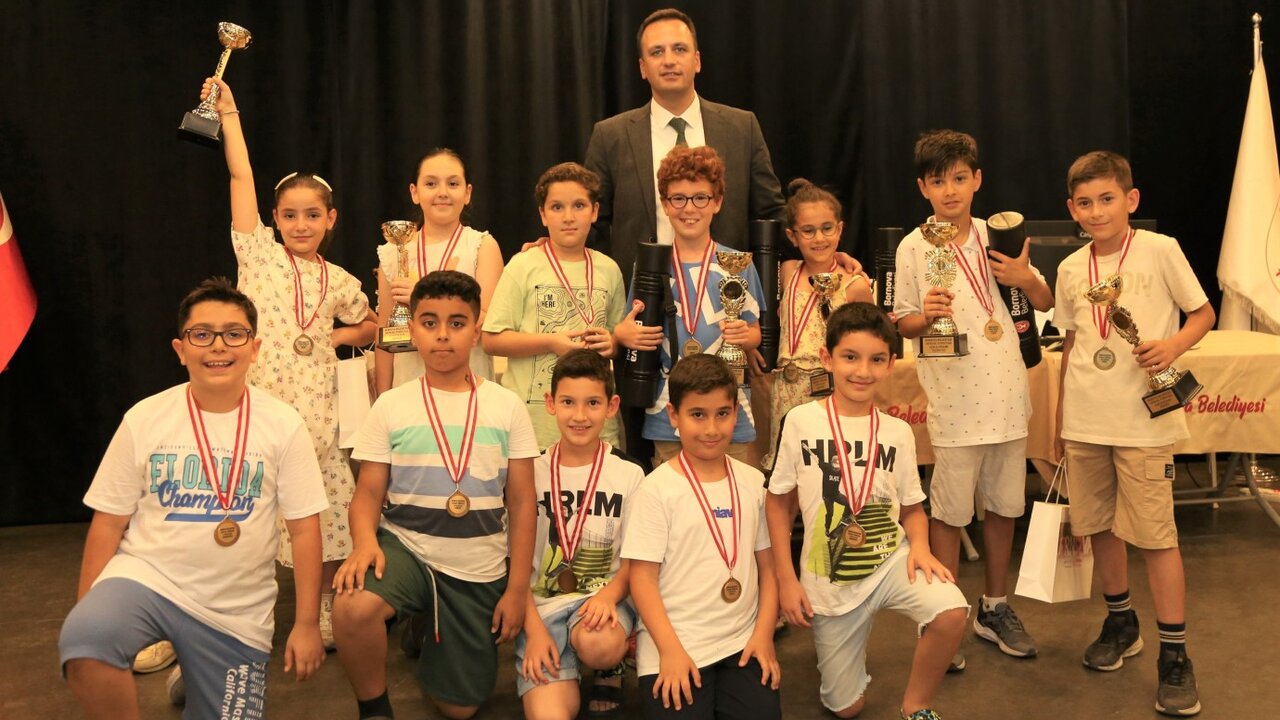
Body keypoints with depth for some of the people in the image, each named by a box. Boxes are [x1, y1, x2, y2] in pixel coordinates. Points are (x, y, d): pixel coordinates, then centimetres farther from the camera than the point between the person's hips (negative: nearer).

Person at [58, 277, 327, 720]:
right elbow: (109, 523, 2)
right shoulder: (144, 419, -4)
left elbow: (304, 528, -2)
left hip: (237, 612, 1)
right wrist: (84, 618, -2)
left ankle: (192, 674, 38)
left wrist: (306, 624, -3)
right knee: (86, 642, -32)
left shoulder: (283, 424, -5)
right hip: (146, 577, -1)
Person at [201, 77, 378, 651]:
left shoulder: (337, 280, 10)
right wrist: (228, 113, 0)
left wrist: (331, 338, 11)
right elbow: (241, 177, 0)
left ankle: (328, 614, 24)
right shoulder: (259, 255, 5)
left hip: (315, 407, 2)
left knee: (328, 515, 6)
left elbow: (373, 327, 25)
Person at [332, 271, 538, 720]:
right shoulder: (391, 406, -1)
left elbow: (522, 503, 2)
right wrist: (366, 542, -24)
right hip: (405, 546, -1)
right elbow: (368, 495, -2)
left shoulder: (507, 407, -1)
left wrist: (517, 589, -2)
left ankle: (434, 642, 41)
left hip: (480, 571, 1)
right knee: (352, 609, -35)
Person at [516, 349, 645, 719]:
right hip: (542, 602, 0)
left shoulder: (629, 474, 0)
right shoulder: (532, 471, 2)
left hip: (603, 597, 0)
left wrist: (609, 594, -19)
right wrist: (534, 629, -10)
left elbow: (634, 558, 3)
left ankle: (608, 671, 1)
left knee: (598, 644, -36)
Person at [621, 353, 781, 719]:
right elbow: (642, 578, -8)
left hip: (742, 644, 4)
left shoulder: (752, 482, 7)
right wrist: (670, 650, -15)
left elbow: (768, 565, 10)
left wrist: (764, 635, -1)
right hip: (675, 647, -3)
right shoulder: (657, 488, -6)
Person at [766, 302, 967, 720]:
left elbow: (912, 508, 8)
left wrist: (919, 545, -14)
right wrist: (786, 579, -5)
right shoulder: (802, 422, -9)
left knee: (951, 611, -31)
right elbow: (778, 502, -1)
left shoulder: (898, 432, -2)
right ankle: (839, 651, 42)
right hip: (827, 581, -1)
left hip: (891, 559, 1)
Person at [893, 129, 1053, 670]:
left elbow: (1046, 303, 10)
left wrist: (1025, 279, -11)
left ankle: (995, 609, 31)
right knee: (949, 513, 3)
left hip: (1008, 396, 4)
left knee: (1004, 505, 14)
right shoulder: (913, 247, -4)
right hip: (954, 401, -4)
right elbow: (902, 324, 0)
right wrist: (926, 316, -21)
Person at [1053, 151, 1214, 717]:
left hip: (1145, 419, -4)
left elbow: (1203, 312, 2)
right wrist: (1060, 421, 16)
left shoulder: (1160, 250, -5)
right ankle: (1121, 624, 33)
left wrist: (1174, 344, -19)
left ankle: (1174, 655, 9)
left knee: (1155, 533, -3)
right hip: (1084, 421, 4)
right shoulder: (1070, 269, 7)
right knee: (1098, 525, 12)